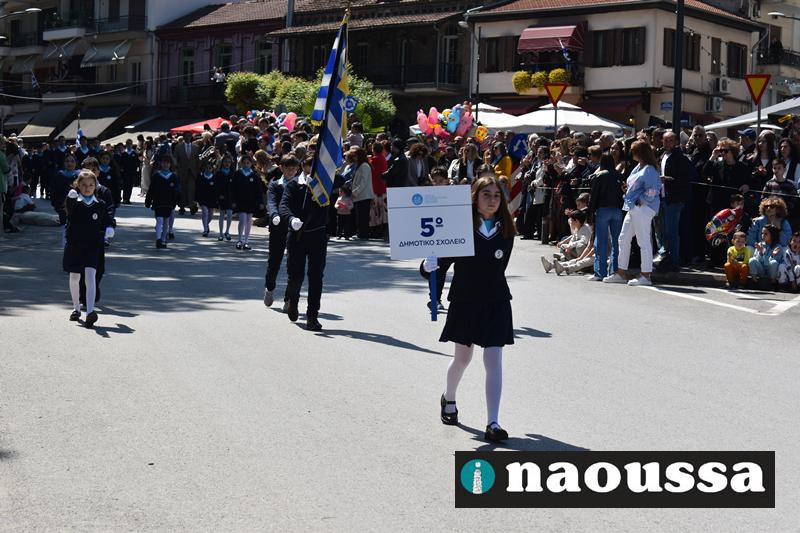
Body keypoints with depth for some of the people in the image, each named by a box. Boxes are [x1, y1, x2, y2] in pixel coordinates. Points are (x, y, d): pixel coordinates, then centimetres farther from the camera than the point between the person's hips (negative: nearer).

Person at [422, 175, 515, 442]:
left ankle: (493, 423, -5)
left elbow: (500, 265, 9)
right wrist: (430, 265, -32)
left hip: (495, 302, 1)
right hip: (465, 300, -1)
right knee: (462, 358, 15)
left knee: (494, 361, -6)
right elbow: (445, 258, -12)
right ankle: (448, 399, 45)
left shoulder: (505, 230, -2)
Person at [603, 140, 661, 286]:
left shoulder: (649, 170, -13)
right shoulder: (638, 167, 17)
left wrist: (640, 201, -15)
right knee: (623, 238, 13)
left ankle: (645, 276, -4)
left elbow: (652, 190, -19)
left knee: (644, 241, -7)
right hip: (632, 208, 11)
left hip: (642, 208, -11)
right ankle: (620, 273, 20)